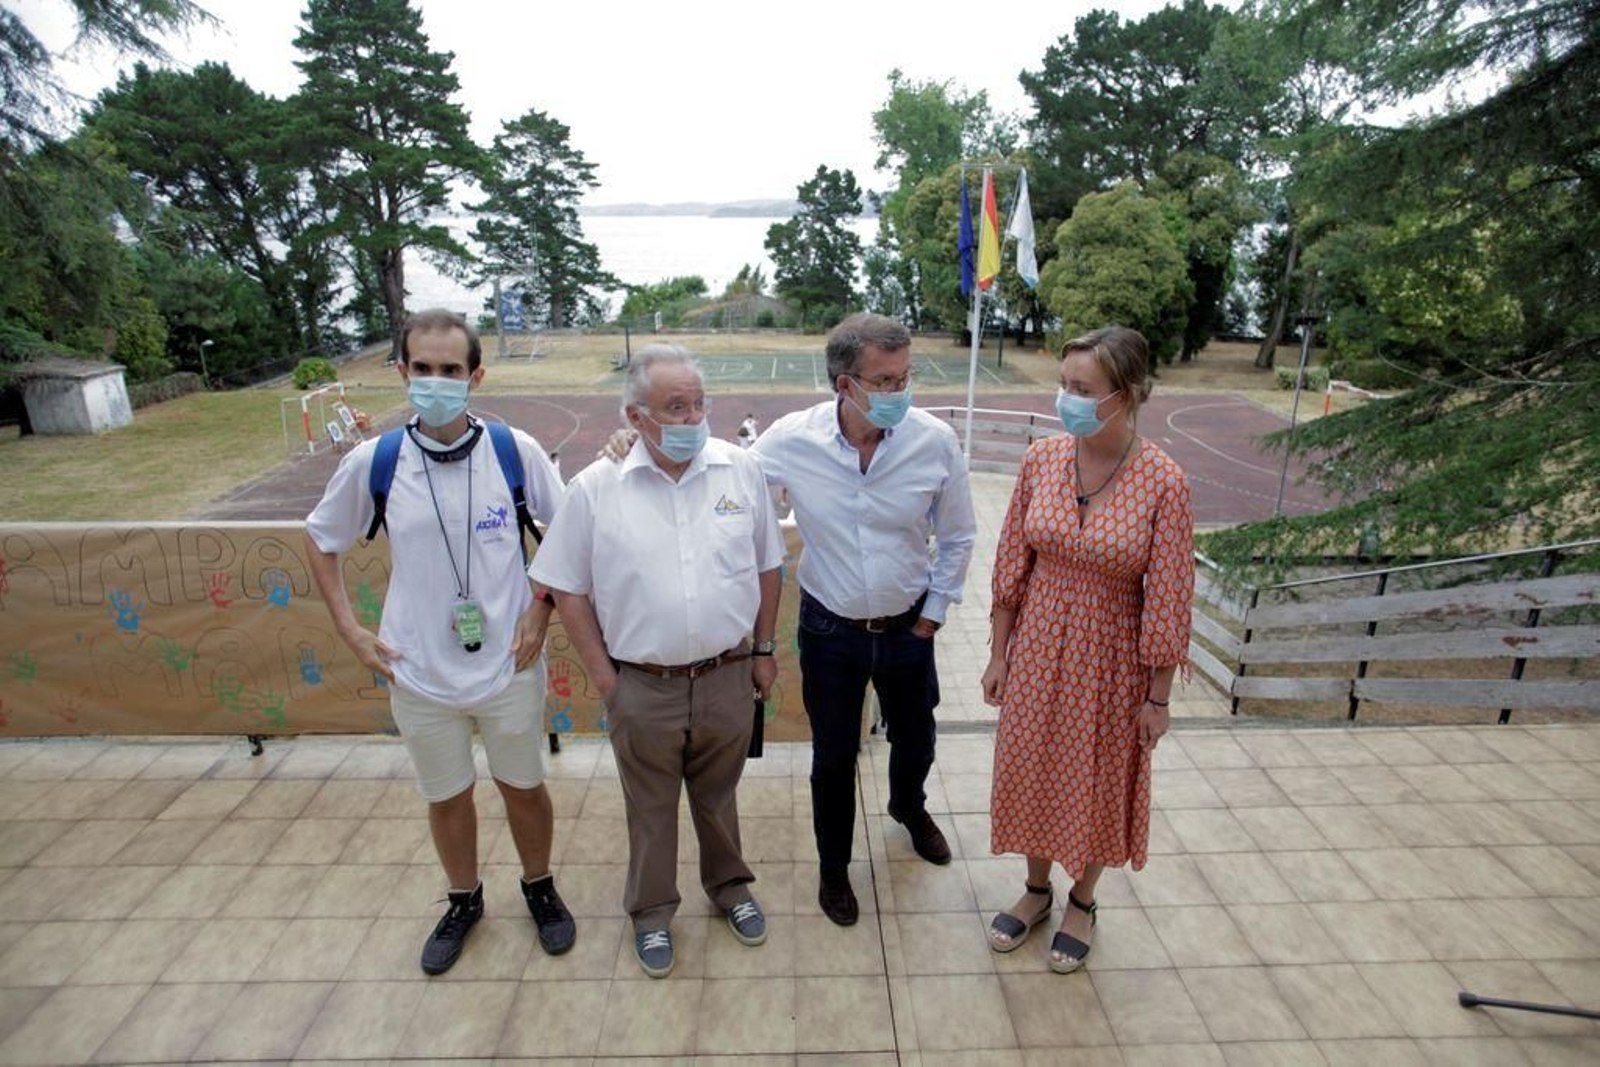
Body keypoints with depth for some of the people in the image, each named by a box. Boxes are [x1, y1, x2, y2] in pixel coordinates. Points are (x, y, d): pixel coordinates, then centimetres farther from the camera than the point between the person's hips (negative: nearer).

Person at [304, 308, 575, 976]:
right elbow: (320, 540, 8)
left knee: (523, 787, 17)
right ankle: (464, 901, 46)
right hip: (419, 672, 1)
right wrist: (349, 629, 2)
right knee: (445, 797, 19)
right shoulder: (372, 462, -8)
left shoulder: (514, 450, -12)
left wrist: (543, 604, -7)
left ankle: (540, 888, 44)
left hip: (509, 665, -1)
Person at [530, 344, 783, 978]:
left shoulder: (740, 470, -6)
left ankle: (728, 885, 49)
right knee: (650, 808, 19)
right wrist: (602, 675, -4)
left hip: (727, 677, 2)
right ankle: (652, 911, 43)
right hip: (642, 688, -1)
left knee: (718, 794, 23)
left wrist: (764, 649, 6)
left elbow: (766, 566, 4)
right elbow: (567, 588, -3)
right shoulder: (596, 487, -11)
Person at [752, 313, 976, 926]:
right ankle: (833, 866, 42)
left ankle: (909, 808, 59)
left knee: (915, 740, 23)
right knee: (833, 758, 14)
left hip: (908, 628, 2)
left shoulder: (935, 442, -16)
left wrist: (933, 614, 0)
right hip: (830, 630, -1)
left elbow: (956, 537, -2)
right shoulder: (791, 441, -19)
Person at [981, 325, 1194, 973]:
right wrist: (999, 653, 2)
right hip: (1038, 644, 3)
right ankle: (1036, 887, 44)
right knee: (1030, 768, 17)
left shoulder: (1163, 482, -18)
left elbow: (1168, 598, -12)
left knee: (1096, 780, 16)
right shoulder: (1041, 460, -9)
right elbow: (1012, 563, -2)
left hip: (1110, 656, -3)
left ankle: (1081, 902, 43)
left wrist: (1158, 696, -6)